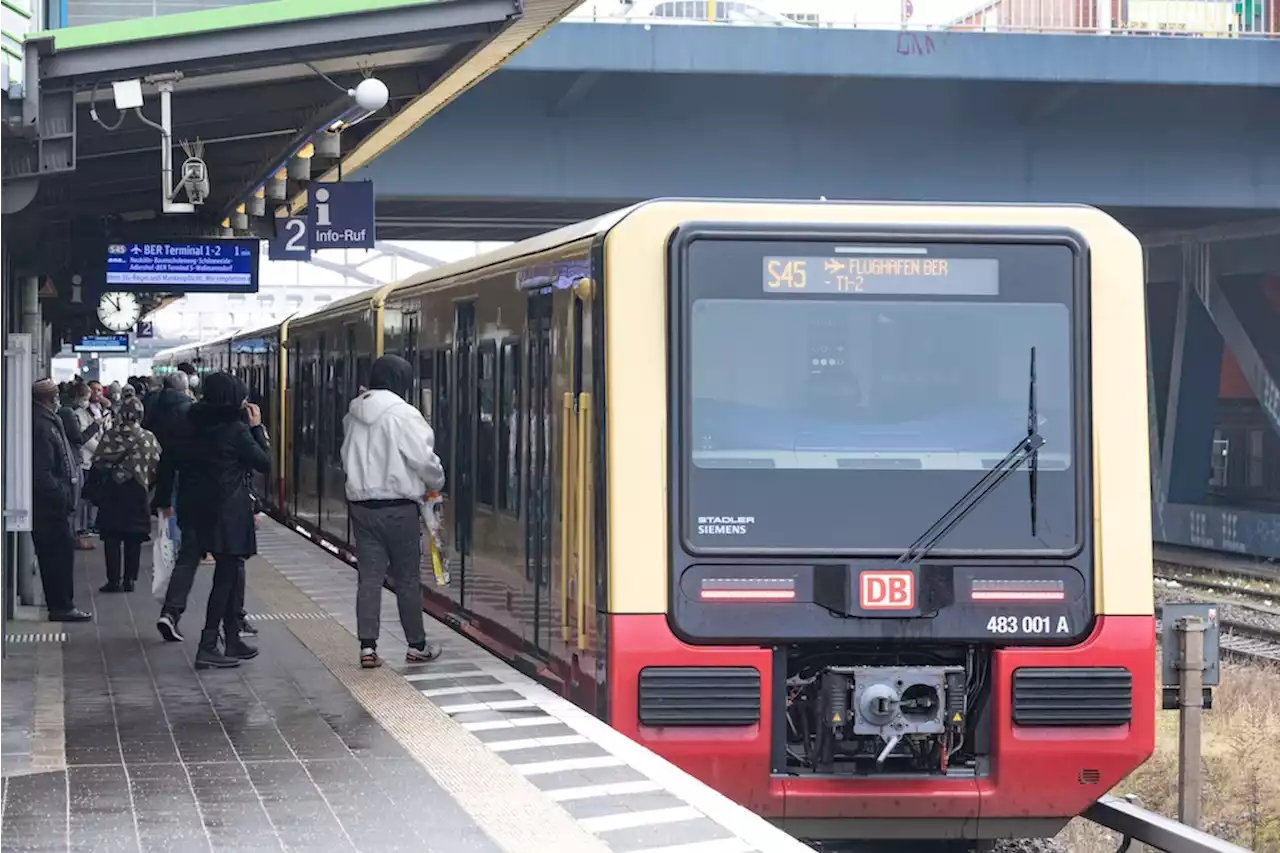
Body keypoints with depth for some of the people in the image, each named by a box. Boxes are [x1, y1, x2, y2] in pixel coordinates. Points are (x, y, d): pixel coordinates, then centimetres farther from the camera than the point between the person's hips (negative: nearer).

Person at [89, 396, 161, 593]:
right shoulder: (148, 438, -4)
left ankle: (114, 580, 1)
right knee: (134, 539, 9)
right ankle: (129, 580, 9)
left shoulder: (110, 437, -11)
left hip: (112, 491, -2)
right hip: (137, 494, 2)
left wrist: (98, 492, 2)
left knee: (112, 537, 5)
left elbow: (98, 464, -9)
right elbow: (156, 466, -1)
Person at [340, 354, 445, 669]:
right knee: (407, 579, 6)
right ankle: (417, 645, 15)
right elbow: (424, 459, -13)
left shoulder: (353, 415, 7)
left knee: (369, 577, 5)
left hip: (361, 504, 5)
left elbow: (347, 458, 13)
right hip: (398, 507, -5)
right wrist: (437, 482, 6)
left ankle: (367, 647, 0)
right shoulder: (403, 415, -14)